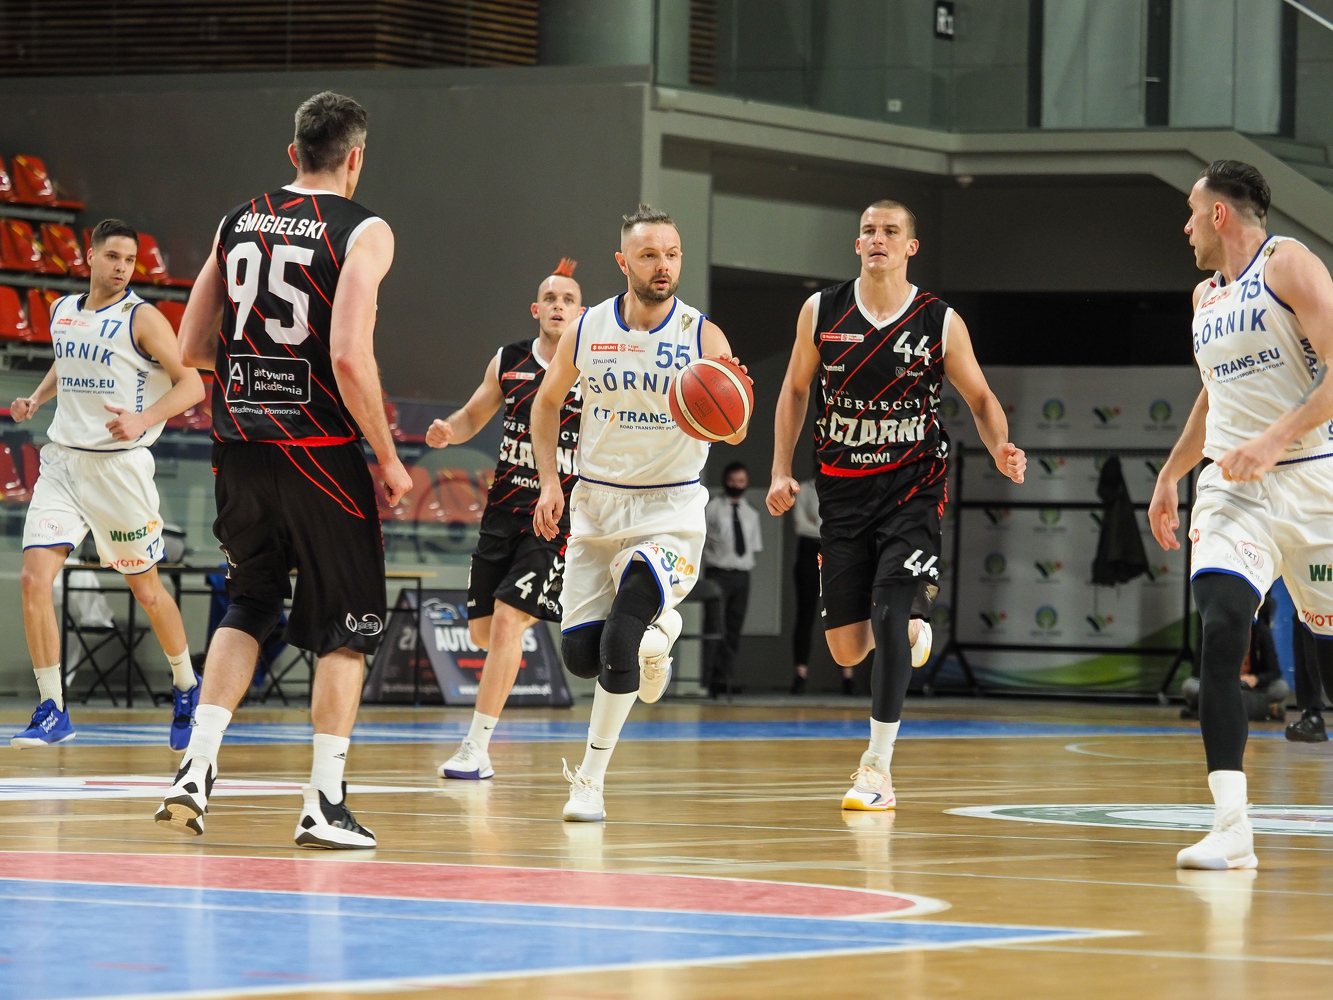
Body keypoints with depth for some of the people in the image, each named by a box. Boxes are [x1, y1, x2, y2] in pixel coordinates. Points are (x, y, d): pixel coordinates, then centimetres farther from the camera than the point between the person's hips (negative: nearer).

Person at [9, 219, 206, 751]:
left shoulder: (141, 318, -9)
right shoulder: (62, 312, 8)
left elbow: (192, 384, -12)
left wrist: (143, 419, -27)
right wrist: (36, 398, 10)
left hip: (119, 464, -4)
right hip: (62, 462, 4)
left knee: (145, 588, 8)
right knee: (35, 577, -12)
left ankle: (186, 687, 33)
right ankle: (52, 711, -6)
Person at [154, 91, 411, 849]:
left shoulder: (239, 222, 9)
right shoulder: (363, 232, -8)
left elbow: (193, 350, 10)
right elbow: (350, 357, -19)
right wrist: (389, 458, -9)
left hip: (241, 449, 5)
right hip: (320, 451, -5)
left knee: (247, 609, 20)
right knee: (346, 627, 7)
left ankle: (197, 769, 6)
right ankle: (325, 803, 3)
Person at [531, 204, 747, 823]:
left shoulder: (703, 337, -11)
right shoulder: (588, 331, -4)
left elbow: (735, 433, -19)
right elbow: (547, 404, 13)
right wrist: (549, 482, 2)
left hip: (670, 509, -3)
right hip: (596, 504, 3)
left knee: (619, 644, -19)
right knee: (579, 655, 0)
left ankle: (590, 781, -4)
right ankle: (654, 633, 35)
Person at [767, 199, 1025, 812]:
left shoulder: (940, 323, -4)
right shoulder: (822, 312, 1)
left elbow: (980, 397, 5)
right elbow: (795, 390, 13)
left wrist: (1000, 449, -15)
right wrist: (781, 471, 4)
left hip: (912, 487, -3)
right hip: (843, 487, 3)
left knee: (891, 617, -18)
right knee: (847, 647, 2)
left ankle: (878, 767, -10)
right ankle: (911, 630, 39)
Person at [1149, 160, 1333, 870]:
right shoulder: (1205, 297, 18)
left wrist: (1274, 440, -24)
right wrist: (1168, 477, 33)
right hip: (1231, 487, 5)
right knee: (1219, 630, -18)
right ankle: (1231, 826, -24)